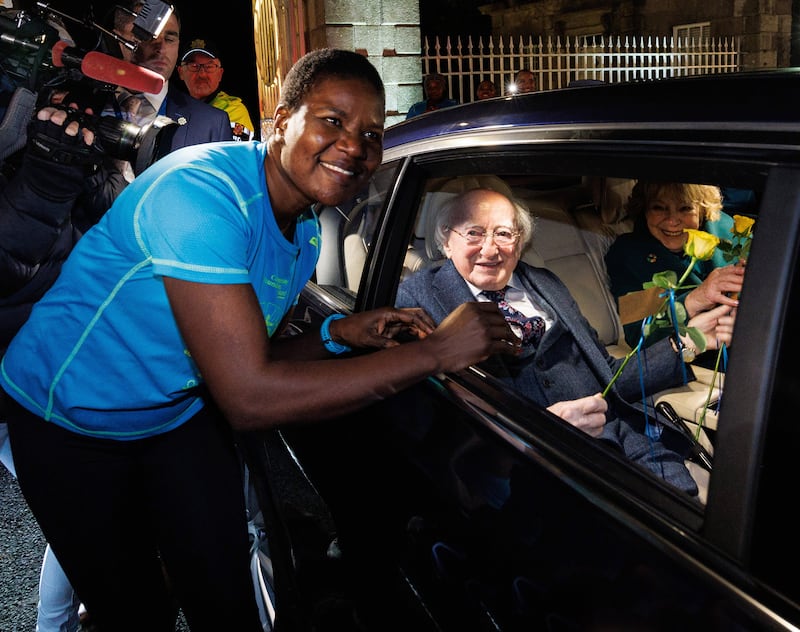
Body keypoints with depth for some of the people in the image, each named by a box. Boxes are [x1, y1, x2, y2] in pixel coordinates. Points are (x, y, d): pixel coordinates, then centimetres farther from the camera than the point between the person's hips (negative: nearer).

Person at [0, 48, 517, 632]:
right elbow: (250, 398, -38)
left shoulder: (308, 231, -5)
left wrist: (339, 335, -16)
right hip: (70, 423, -6)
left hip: (184, 410, 6)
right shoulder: (200, 190, -33)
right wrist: (435, 351, -36)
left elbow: (258, 354, 4)